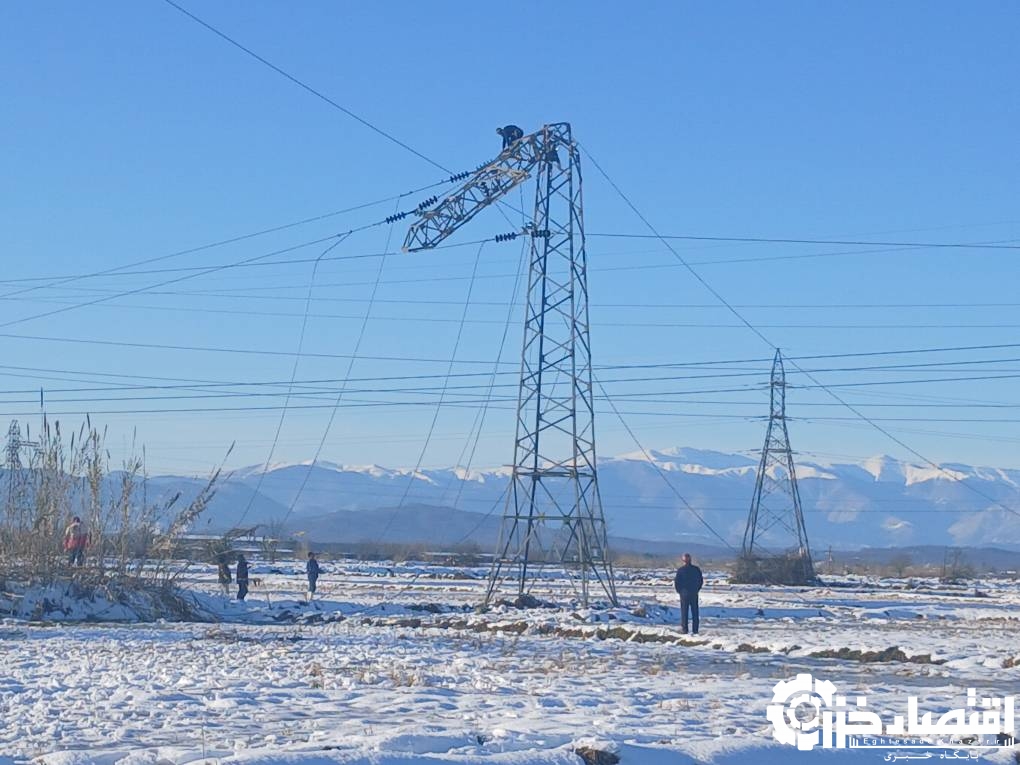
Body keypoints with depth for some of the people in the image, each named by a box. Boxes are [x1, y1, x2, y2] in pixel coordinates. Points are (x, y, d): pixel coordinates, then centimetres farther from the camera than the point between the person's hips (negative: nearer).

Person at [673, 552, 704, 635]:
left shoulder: (680, 570, -11)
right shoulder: (696, 569, -2)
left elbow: (676, 582, -8)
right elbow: (701, 581, 5)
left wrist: (678, 591, 8)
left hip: (684, 593, -2)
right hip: (694, 594, 2)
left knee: (684, 612, 4)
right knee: (695, 612, 8)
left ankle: (684, 628, 1)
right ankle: (695, 629, 8)